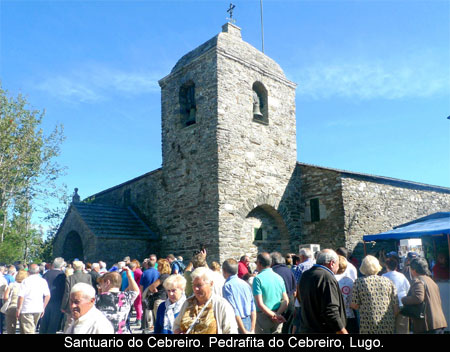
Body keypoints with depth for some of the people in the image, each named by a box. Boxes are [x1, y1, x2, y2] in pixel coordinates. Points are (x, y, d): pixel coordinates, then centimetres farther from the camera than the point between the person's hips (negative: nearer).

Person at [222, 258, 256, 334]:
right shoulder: (245, 283, 6)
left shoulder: (227, 286, -13)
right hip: (249, 322, 6)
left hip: (237, 325, -6)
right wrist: (252, 329, 7)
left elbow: (234, 311, -18)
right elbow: (253, 309, 5)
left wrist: (244, 331, -14)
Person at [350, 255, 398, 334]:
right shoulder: (388, 281, 5)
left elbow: (354, 305, -2)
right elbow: (396, 306, 6)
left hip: (368, 325, -3)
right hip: (388, 326, 3)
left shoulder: (359, 282, -2)